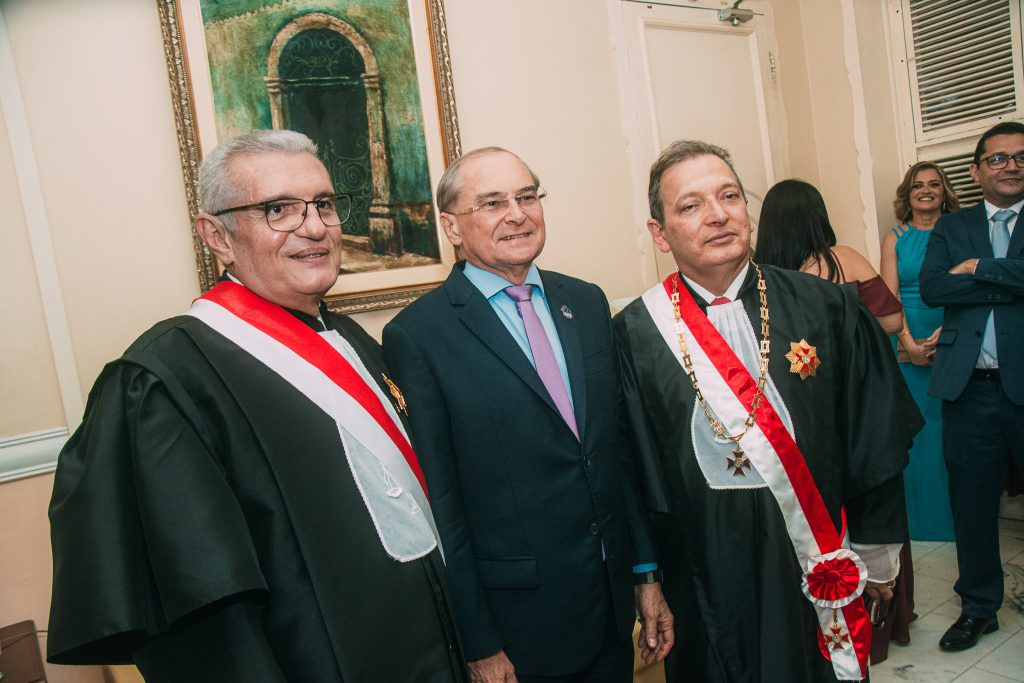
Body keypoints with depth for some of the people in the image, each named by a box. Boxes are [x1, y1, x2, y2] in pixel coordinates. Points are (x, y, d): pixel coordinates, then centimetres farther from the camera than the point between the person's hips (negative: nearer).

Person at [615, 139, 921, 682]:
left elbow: (875, 437, 0)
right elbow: (636, 470, -8)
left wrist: (876, 552, 4)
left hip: (823, 573, 2)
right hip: (709, 586, -1)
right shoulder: (636, 334, -10)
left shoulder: (826, 307, -7)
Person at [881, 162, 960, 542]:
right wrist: (908, 340, -12)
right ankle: (925, 519, 13)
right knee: (916, 427, 1)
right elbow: (889, 296, 0)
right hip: (908, 344, 1)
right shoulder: (894, 239, 9)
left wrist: (944, 333, -18)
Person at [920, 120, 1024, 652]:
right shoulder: (951, 227, 11)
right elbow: (930, 287, -6)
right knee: (971, 502, 11)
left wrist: (979, 268, -9)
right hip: (971, 389, 2)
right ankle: (979, 606, 29)